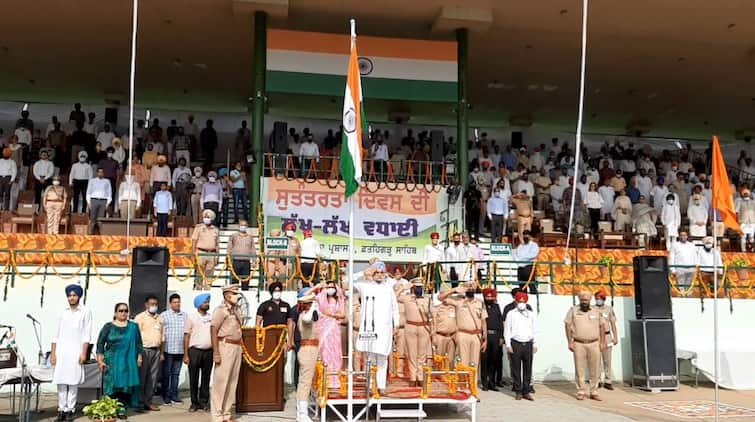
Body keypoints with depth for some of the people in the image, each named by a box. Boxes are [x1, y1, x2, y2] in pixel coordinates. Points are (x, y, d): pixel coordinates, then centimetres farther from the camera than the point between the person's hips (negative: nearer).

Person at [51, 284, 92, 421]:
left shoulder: (85, 311, 2)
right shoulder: (63, 312, 11)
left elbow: (86, 334, -2)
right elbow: (56, 334, 12)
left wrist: (84, 353, -9)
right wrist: (53, 353, 4)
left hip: (75, 352, -3)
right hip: (61, 351, 3)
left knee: (73, 382, -2)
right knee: (60, 381, 3)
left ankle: (70, 410, 5)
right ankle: (61, 409, 10)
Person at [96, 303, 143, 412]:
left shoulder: (133, 327, 6)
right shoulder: (108, 327, 2)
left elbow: (138, 344, 9)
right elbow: (100, 344, 2)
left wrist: (139, 357, 4)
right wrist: (100, 360, -3)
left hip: (128, 362, 1)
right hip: (112, 362, -1)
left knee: (125, 385, 0)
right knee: (112, 385, 1)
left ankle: (122, 408, 6)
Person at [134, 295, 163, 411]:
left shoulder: (159, 319, 15)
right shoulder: (140, 317, -2)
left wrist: (161, 353, 15)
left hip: (156, 350, 5)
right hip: (144, 350, -5)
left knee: (153, 377, 6)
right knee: (141, 377, -3)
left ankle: (148, 402, 13)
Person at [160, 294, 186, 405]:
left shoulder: (184, 315, 10)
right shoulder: (164, 315, -1)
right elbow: (161, 333, -3)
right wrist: (161, 351, -8)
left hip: (180, 350, 3)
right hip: (168, 350, -3)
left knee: (176, 374, 10)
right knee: (166, 374, 5)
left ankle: (174, 395, 17)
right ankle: (166, 396, 14)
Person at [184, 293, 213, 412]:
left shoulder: (212, 317, 9)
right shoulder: (191, 317, 0)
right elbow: (186, 337, -1)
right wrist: (186, 355, -7)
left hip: (209, 351, 3)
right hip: (195, 351, -3)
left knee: (206, 378, 7)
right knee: (193, 379, 3)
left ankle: (204, 401, 16)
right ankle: (194, 402, 13)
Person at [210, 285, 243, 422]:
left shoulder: (237, 310, 14)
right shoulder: (220, 309, -9)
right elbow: (213, 330, -13)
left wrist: (239, 347, 12)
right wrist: (216, 352, -18)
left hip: (237, 347, 8)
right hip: (225, 347, -8)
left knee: (232, 382, 11)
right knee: (220, 382, -3)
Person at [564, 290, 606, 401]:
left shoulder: (596, 311, 9)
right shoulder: (573, 311, 3)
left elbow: (602, 326, 11)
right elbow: (568, 326, 1)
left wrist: (602, 342, 4)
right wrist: (570, 342, -6)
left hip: (594, 344, 2)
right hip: (579, 344, -2)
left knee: (595, 369, 3)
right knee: (580, 369, 2)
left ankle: (593, 392, 12)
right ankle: (580, 392, 10)